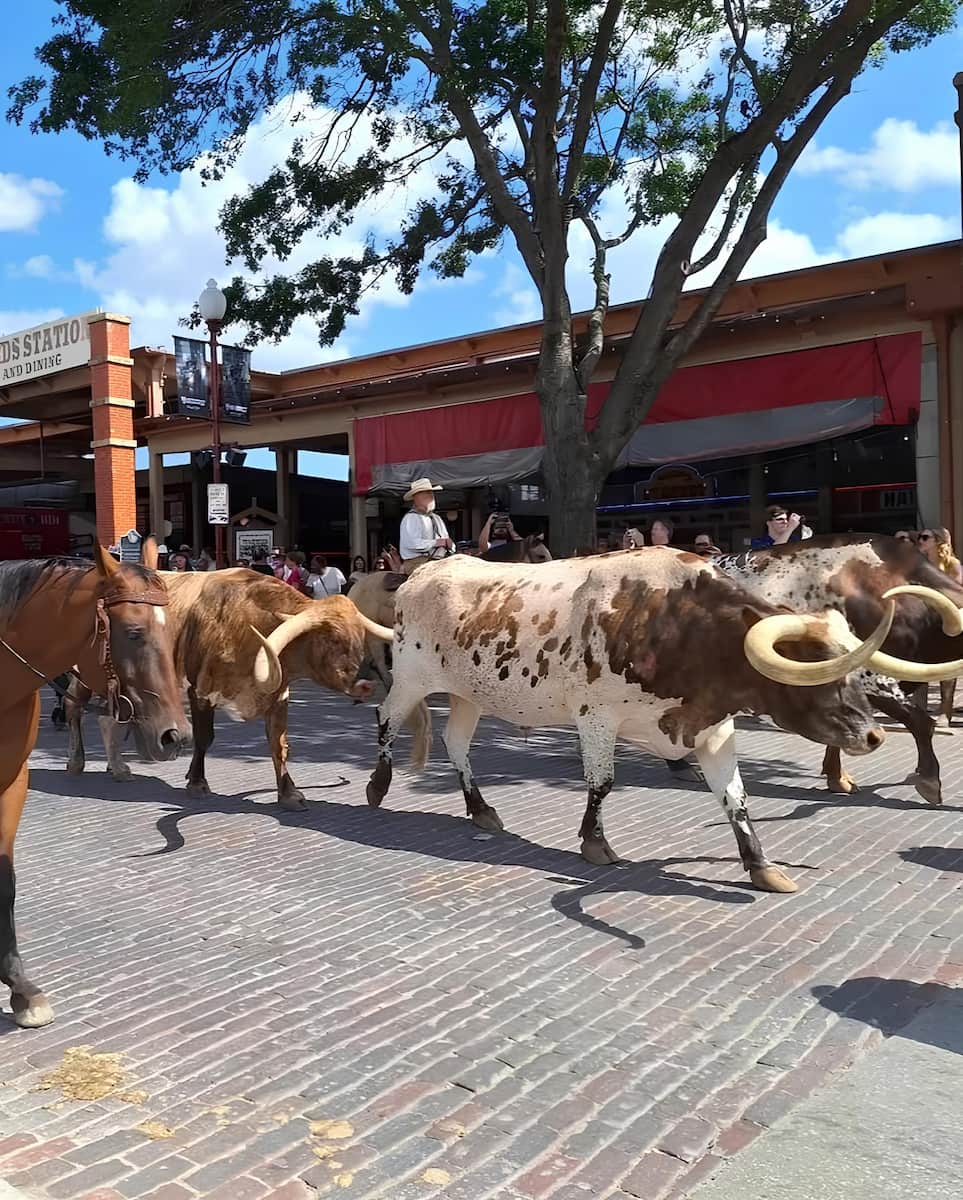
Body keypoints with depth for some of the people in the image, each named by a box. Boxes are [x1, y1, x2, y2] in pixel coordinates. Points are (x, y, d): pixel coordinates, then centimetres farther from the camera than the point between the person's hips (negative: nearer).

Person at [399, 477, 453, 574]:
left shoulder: (437, 518, 24)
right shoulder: (410, 518, -1)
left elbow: (446, 540, 24)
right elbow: (412, 543, -15)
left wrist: (449, 545, -1)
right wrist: (437, 542, -13)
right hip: (417, 563, -7)